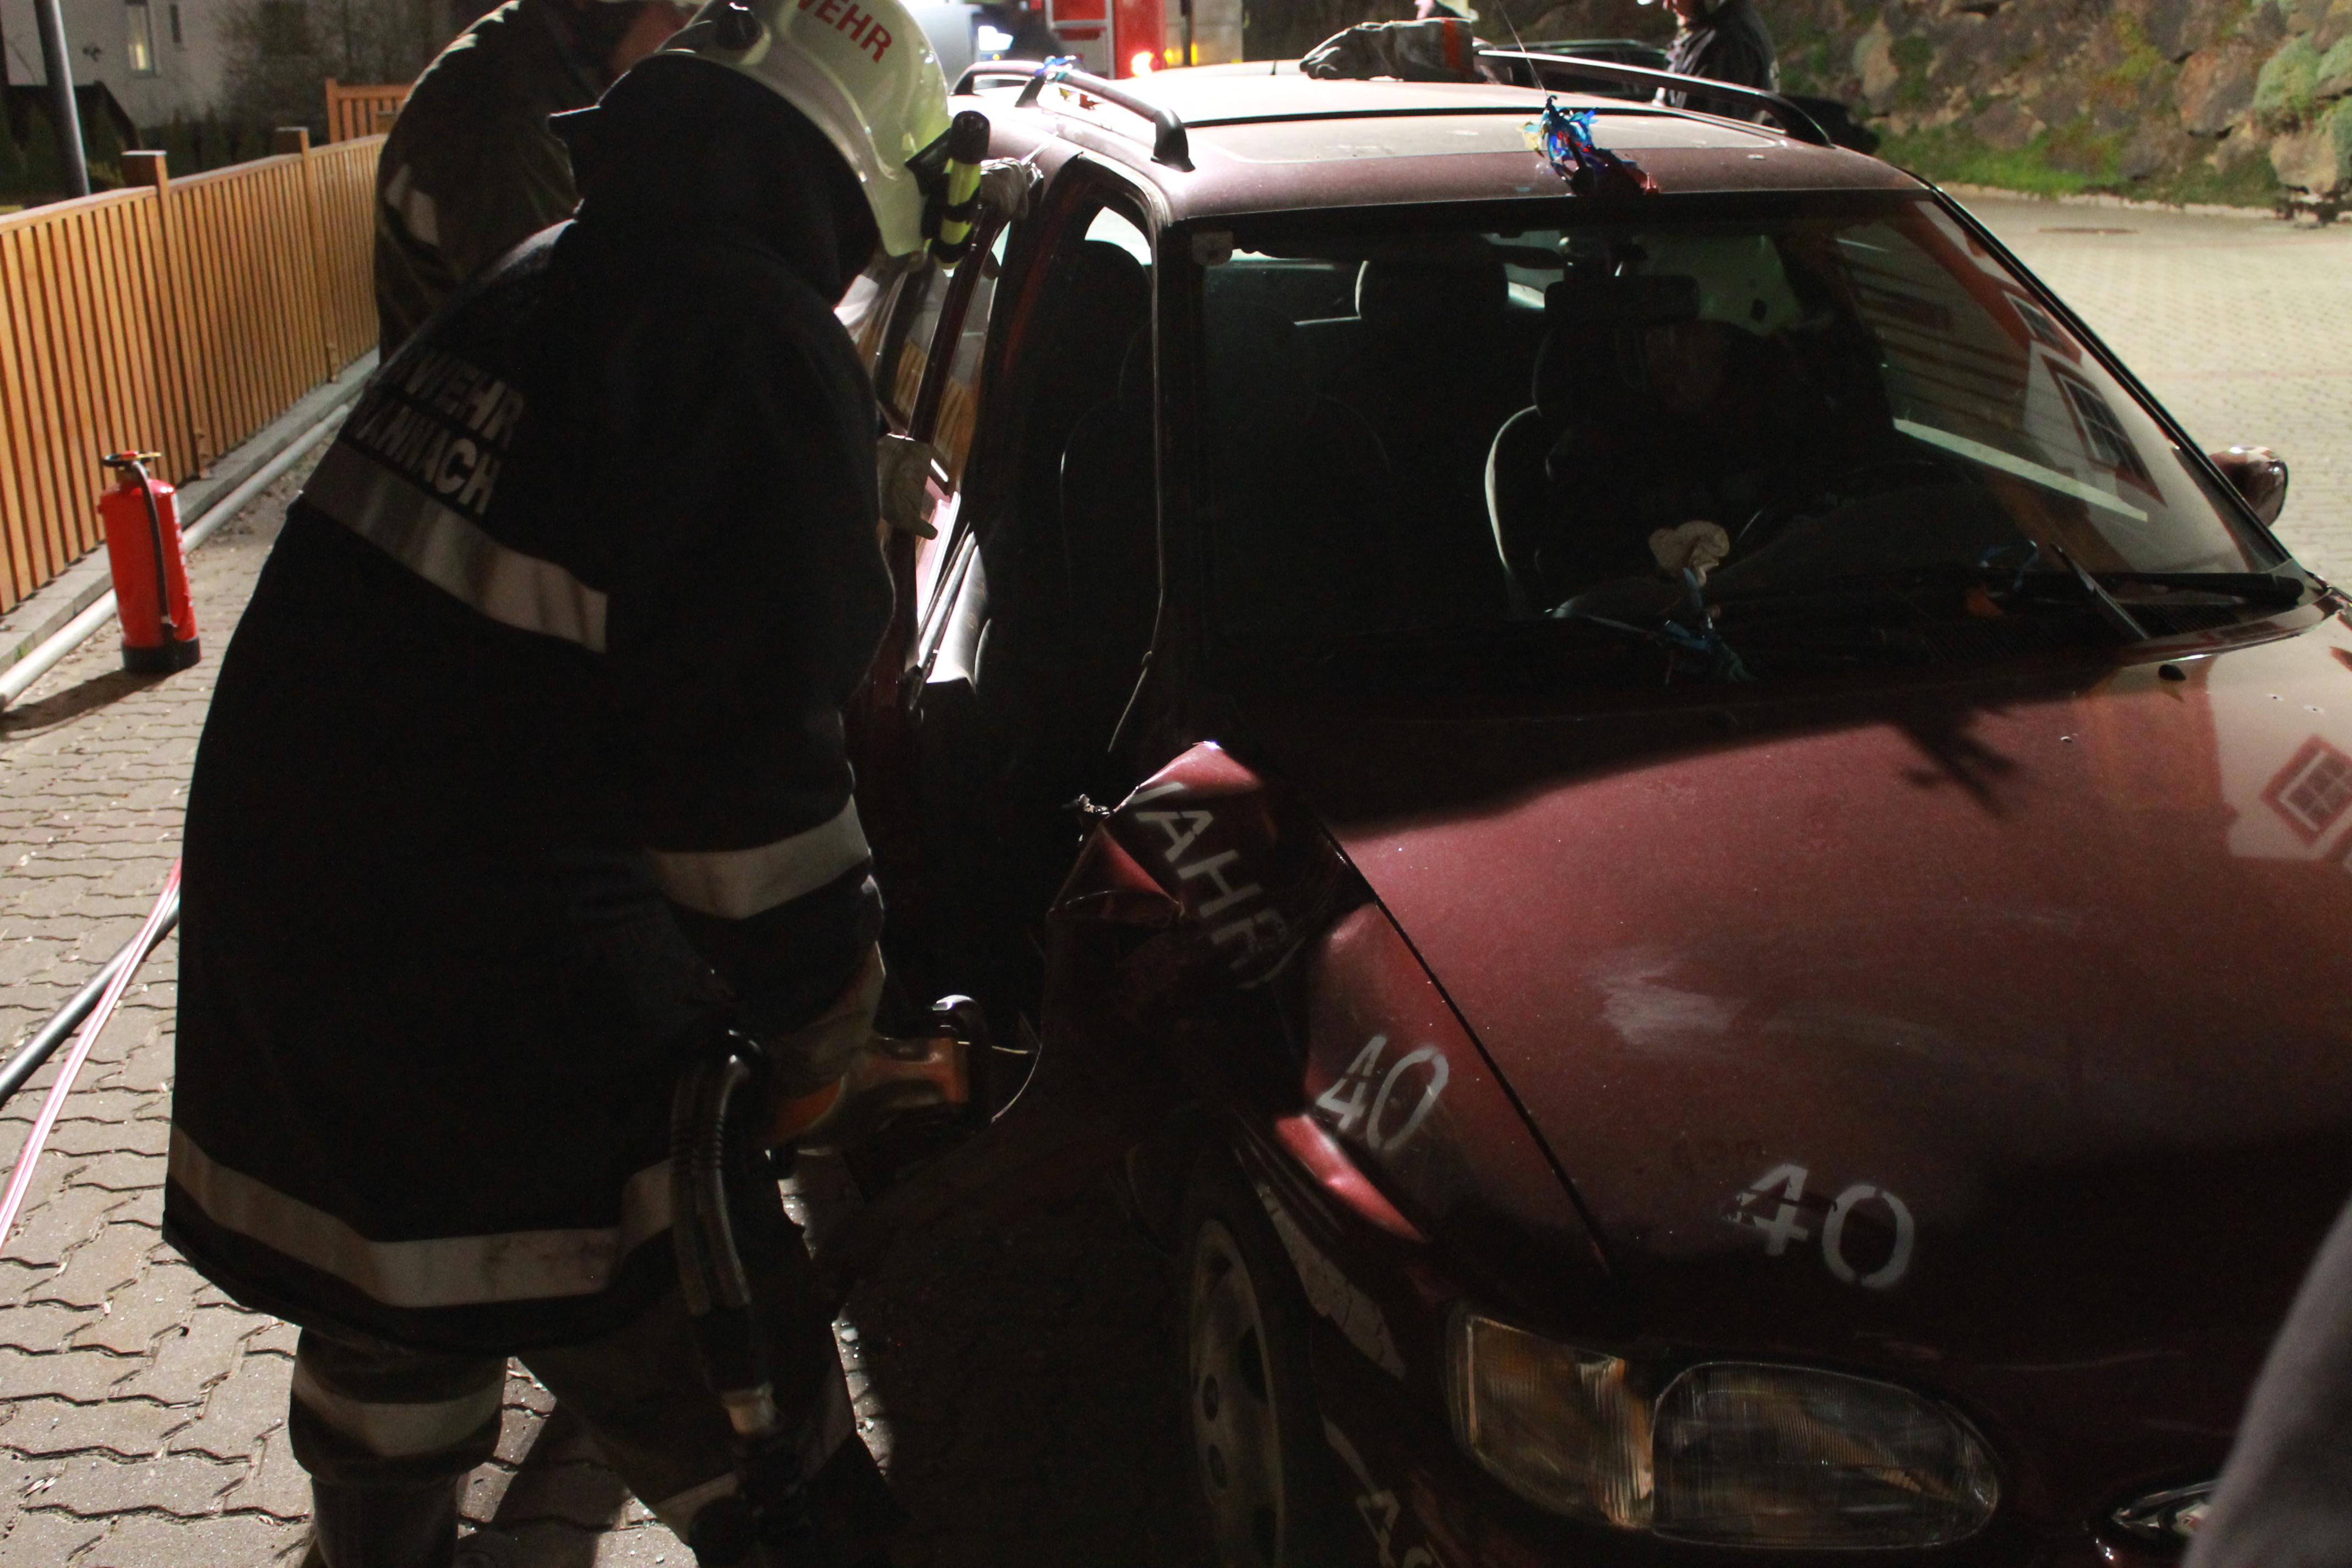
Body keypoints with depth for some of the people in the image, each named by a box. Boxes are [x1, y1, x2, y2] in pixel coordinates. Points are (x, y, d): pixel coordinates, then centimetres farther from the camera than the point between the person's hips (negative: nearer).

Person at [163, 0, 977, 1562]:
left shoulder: (535, 282, 13)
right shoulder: (756, 344, -15)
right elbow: (741, 748, -21)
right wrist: (823, 1022, -7)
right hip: (486, 989, -9)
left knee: (393, 1320, 31)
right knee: (735, 1410, 4)